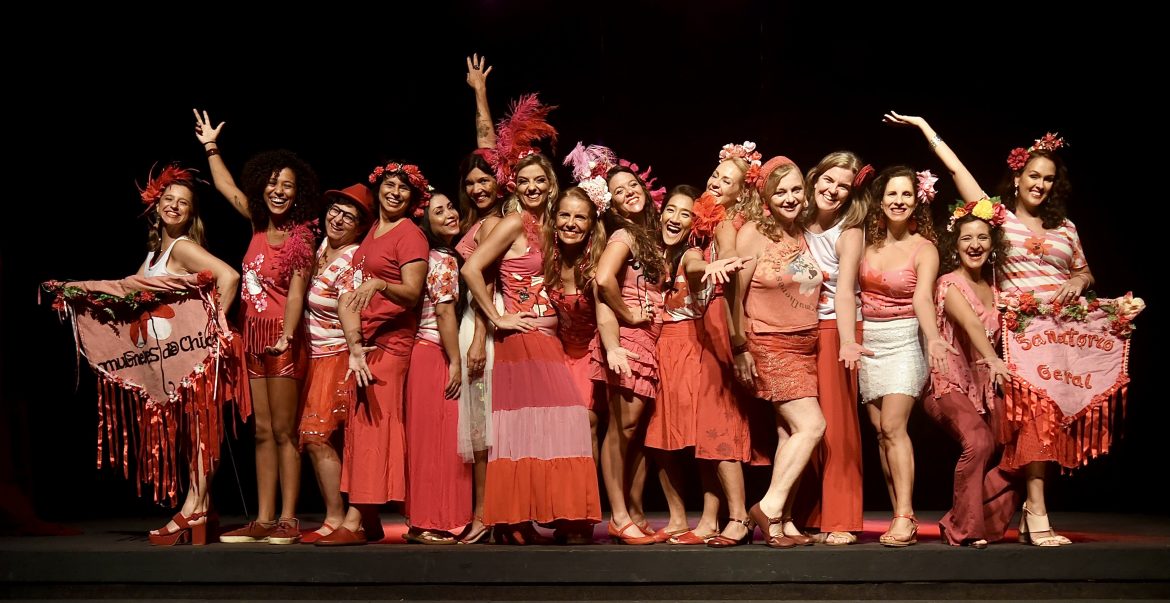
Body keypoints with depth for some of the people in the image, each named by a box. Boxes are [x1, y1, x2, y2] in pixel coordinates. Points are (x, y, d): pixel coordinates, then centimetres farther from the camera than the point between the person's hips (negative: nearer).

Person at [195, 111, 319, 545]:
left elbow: (296, 293, -15)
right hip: (254, 336, 7)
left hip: (283, 339, -7)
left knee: (283, 431, -4)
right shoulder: (260, 225, 11)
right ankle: (263, 520, 8)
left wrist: (286, 335, -28)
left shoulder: (300, 237, -7)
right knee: (263, 432, 6)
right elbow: (228, 189, 26)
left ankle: (287, 520, -1)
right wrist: (211, 147, 30)